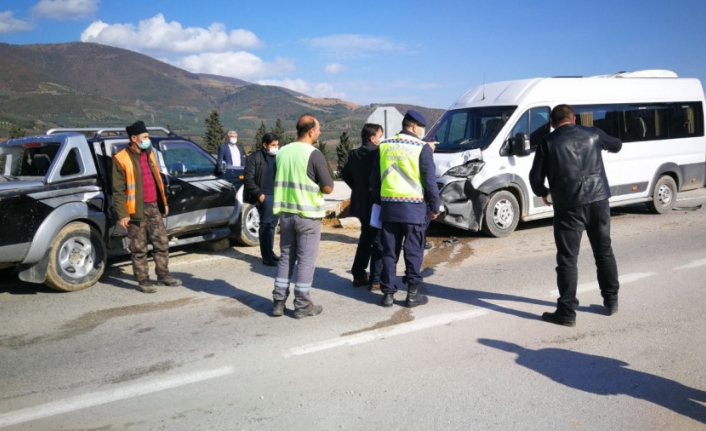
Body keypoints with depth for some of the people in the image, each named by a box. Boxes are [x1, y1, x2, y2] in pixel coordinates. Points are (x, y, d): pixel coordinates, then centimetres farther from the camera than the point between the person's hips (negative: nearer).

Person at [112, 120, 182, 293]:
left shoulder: (149, 154, 12)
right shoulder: (121, 159, -9)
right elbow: (118, 190, -11)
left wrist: (164, 202, 18)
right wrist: (122, 214, -15)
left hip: (153, 207, 7)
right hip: (136, 210, -6)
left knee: (162, 243, 11)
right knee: (139, 248, 2)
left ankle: (163, 275, 23)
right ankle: (143, 281, 12)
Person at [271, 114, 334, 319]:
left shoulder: (282, 152, 4)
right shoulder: (314, 154, -14)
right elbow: (328, 188, -12)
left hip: (285, 212, 6)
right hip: (308, 214, -6)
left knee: (285, 258, 14)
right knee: (305, 260, 3)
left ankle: (278, 302, 17)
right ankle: (302, 305, 9)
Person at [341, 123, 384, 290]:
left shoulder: (354, 154, 7)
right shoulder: (378, 153, -17)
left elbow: (345, 173, 16)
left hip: (361, 203, 8)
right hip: (376, 204, -8)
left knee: (365, 239, 19)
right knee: (379, 242, 0)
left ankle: (359, 275, 22)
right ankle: (375, 280, 2)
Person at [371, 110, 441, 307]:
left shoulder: (384, 146, 8)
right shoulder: (422, 147, -6)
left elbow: (374, 178, 12)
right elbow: (430, 180, -8)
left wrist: (380, 201, 21)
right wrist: (435, 206, 2)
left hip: (389, 206, 4)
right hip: (414, 207, -4)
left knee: (389, 252, 10)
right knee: (413, 252, 5)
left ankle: (388, 293, 13)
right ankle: (412, 294, 10)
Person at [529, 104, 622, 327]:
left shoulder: (548, 142, -2)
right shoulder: (592, 133, 8)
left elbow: (535, 177, -4)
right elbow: (617, 145, 29)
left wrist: (543, 193, 17)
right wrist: (605, 146, 52)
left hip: (569, 206, -4)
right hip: (598, 200, 4)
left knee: (567, 259, 0)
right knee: (604, 251, 19)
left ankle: (567, 312, 1)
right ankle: (611, 301, 29)